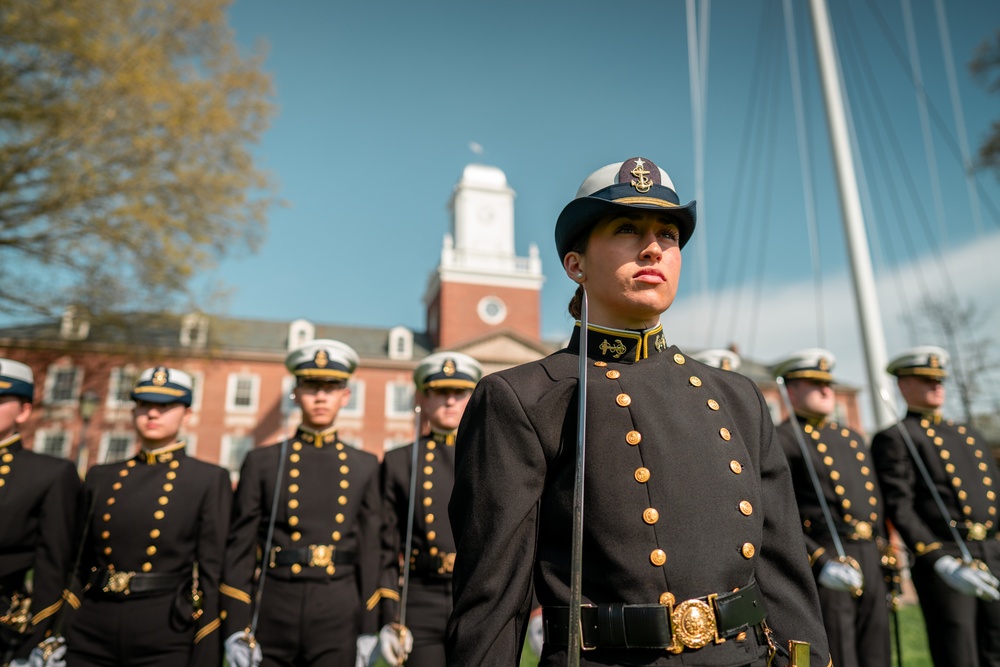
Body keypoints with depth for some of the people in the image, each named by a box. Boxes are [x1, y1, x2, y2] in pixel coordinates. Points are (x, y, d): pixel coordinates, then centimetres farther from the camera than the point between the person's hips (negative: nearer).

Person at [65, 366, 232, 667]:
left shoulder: (211, 480, -3)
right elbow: (81, 564, 12)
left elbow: (213, 574, -6)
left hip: (165, 640, -3)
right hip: (91, 636, 3)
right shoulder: (101, 477, 9)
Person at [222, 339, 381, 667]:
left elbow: (371, 550, 5)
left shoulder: (365, 466, 6)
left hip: (339, 617, 1)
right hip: (272, 614, 0)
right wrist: (237, 628, -3)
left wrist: (369, 630, 2)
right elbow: (240, 546, 3)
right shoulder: (261, 462, 4)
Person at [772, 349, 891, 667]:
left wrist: (888, 565, 17)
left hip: (871, 560, 7)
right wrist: (819, 562, -21)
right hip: (826, 566, -7)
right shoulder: (780, 442, -6)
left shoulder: (852, 438, 19)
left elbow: (876, 504, 22)